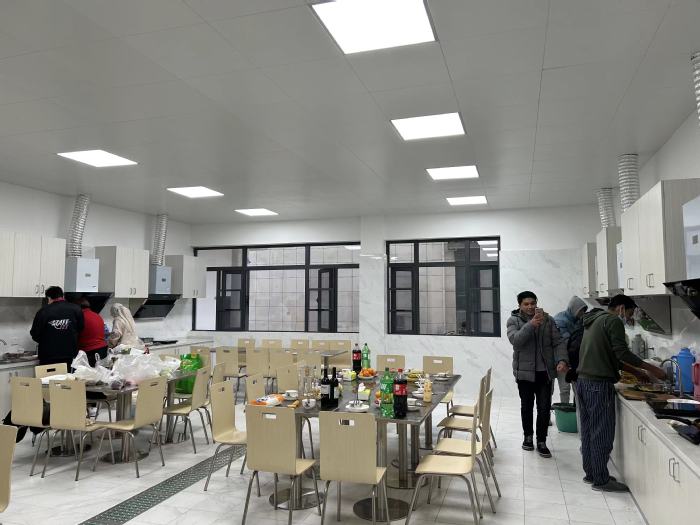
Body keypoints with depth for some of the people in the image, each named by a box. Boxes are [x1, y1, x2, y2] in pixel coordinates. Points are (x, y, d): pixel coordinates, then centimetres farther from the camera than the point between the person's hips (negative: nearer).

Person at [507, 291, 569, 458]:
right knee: (526, 406, 13)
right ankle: (528, 436, 31)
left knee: (545, 407, 3)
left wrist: (561, 360, -18)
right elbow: (515, 340, -22)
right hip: (524, 372, -1)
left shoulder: (547, 320, 2)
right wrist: (531, 324, -32)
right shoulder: (513, 321, -5)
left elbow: (558, 342, -1)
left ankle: (542, 442, 16)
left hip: (545, 372, 1)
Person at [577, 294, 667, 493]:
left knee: (588, 430, 14)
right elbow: (622, 353, -17)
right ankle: (601, 480, 5)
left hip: (583, 381, 10)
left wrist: (636, 371, 24)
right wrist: (651, 369, -6)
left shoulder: (594, 320, 20)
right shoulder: (613, 321, -8)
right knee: (602, 432, -2)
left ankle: (591, 473, 23)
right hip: (599, 384, -9)